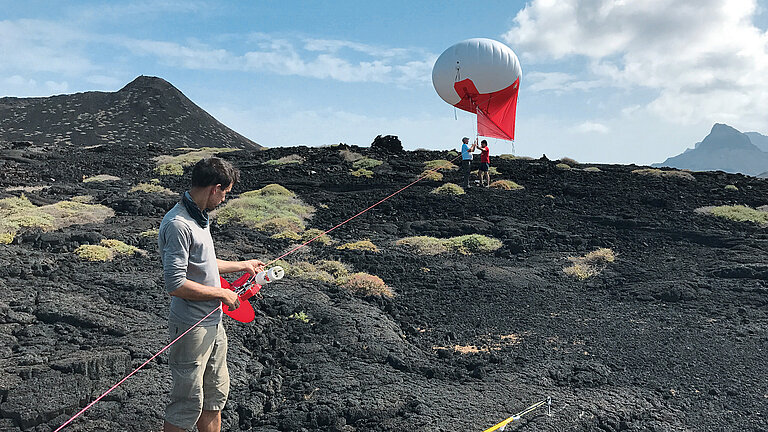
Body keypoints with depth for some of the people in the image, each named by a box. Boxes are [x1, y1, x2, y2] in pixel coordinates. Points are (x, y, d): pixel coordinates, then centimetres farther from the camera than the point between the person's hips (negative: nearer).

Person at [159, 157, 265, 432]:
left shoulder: (199, 216, 8)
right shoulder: (178, 224, -23)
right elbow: (176, 284, -27)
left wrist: (242, 265, 28)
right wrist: (222, 294, -16)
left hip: (213, 322, 9)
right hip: (191, 327, -9)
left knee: (216, 394, 20)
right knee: (188, 403, 5)